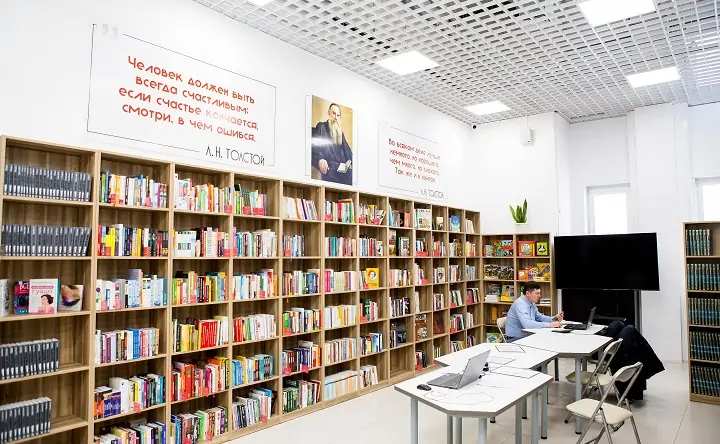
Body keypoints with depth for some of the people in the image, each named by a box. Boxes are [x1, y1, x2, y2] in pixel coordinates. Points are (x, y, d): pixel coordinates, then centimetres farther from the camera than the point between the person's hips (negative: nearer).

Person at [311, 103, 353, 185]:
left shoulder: (340, 133, 30)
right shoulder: (321, 127, 9)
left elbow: (346, 149, 27)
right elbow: (314, 146, -3)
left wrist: (350, 161, 3)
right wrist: (320, 159, -24)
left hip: (343, 170, 6)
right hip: (329, 171, -6)